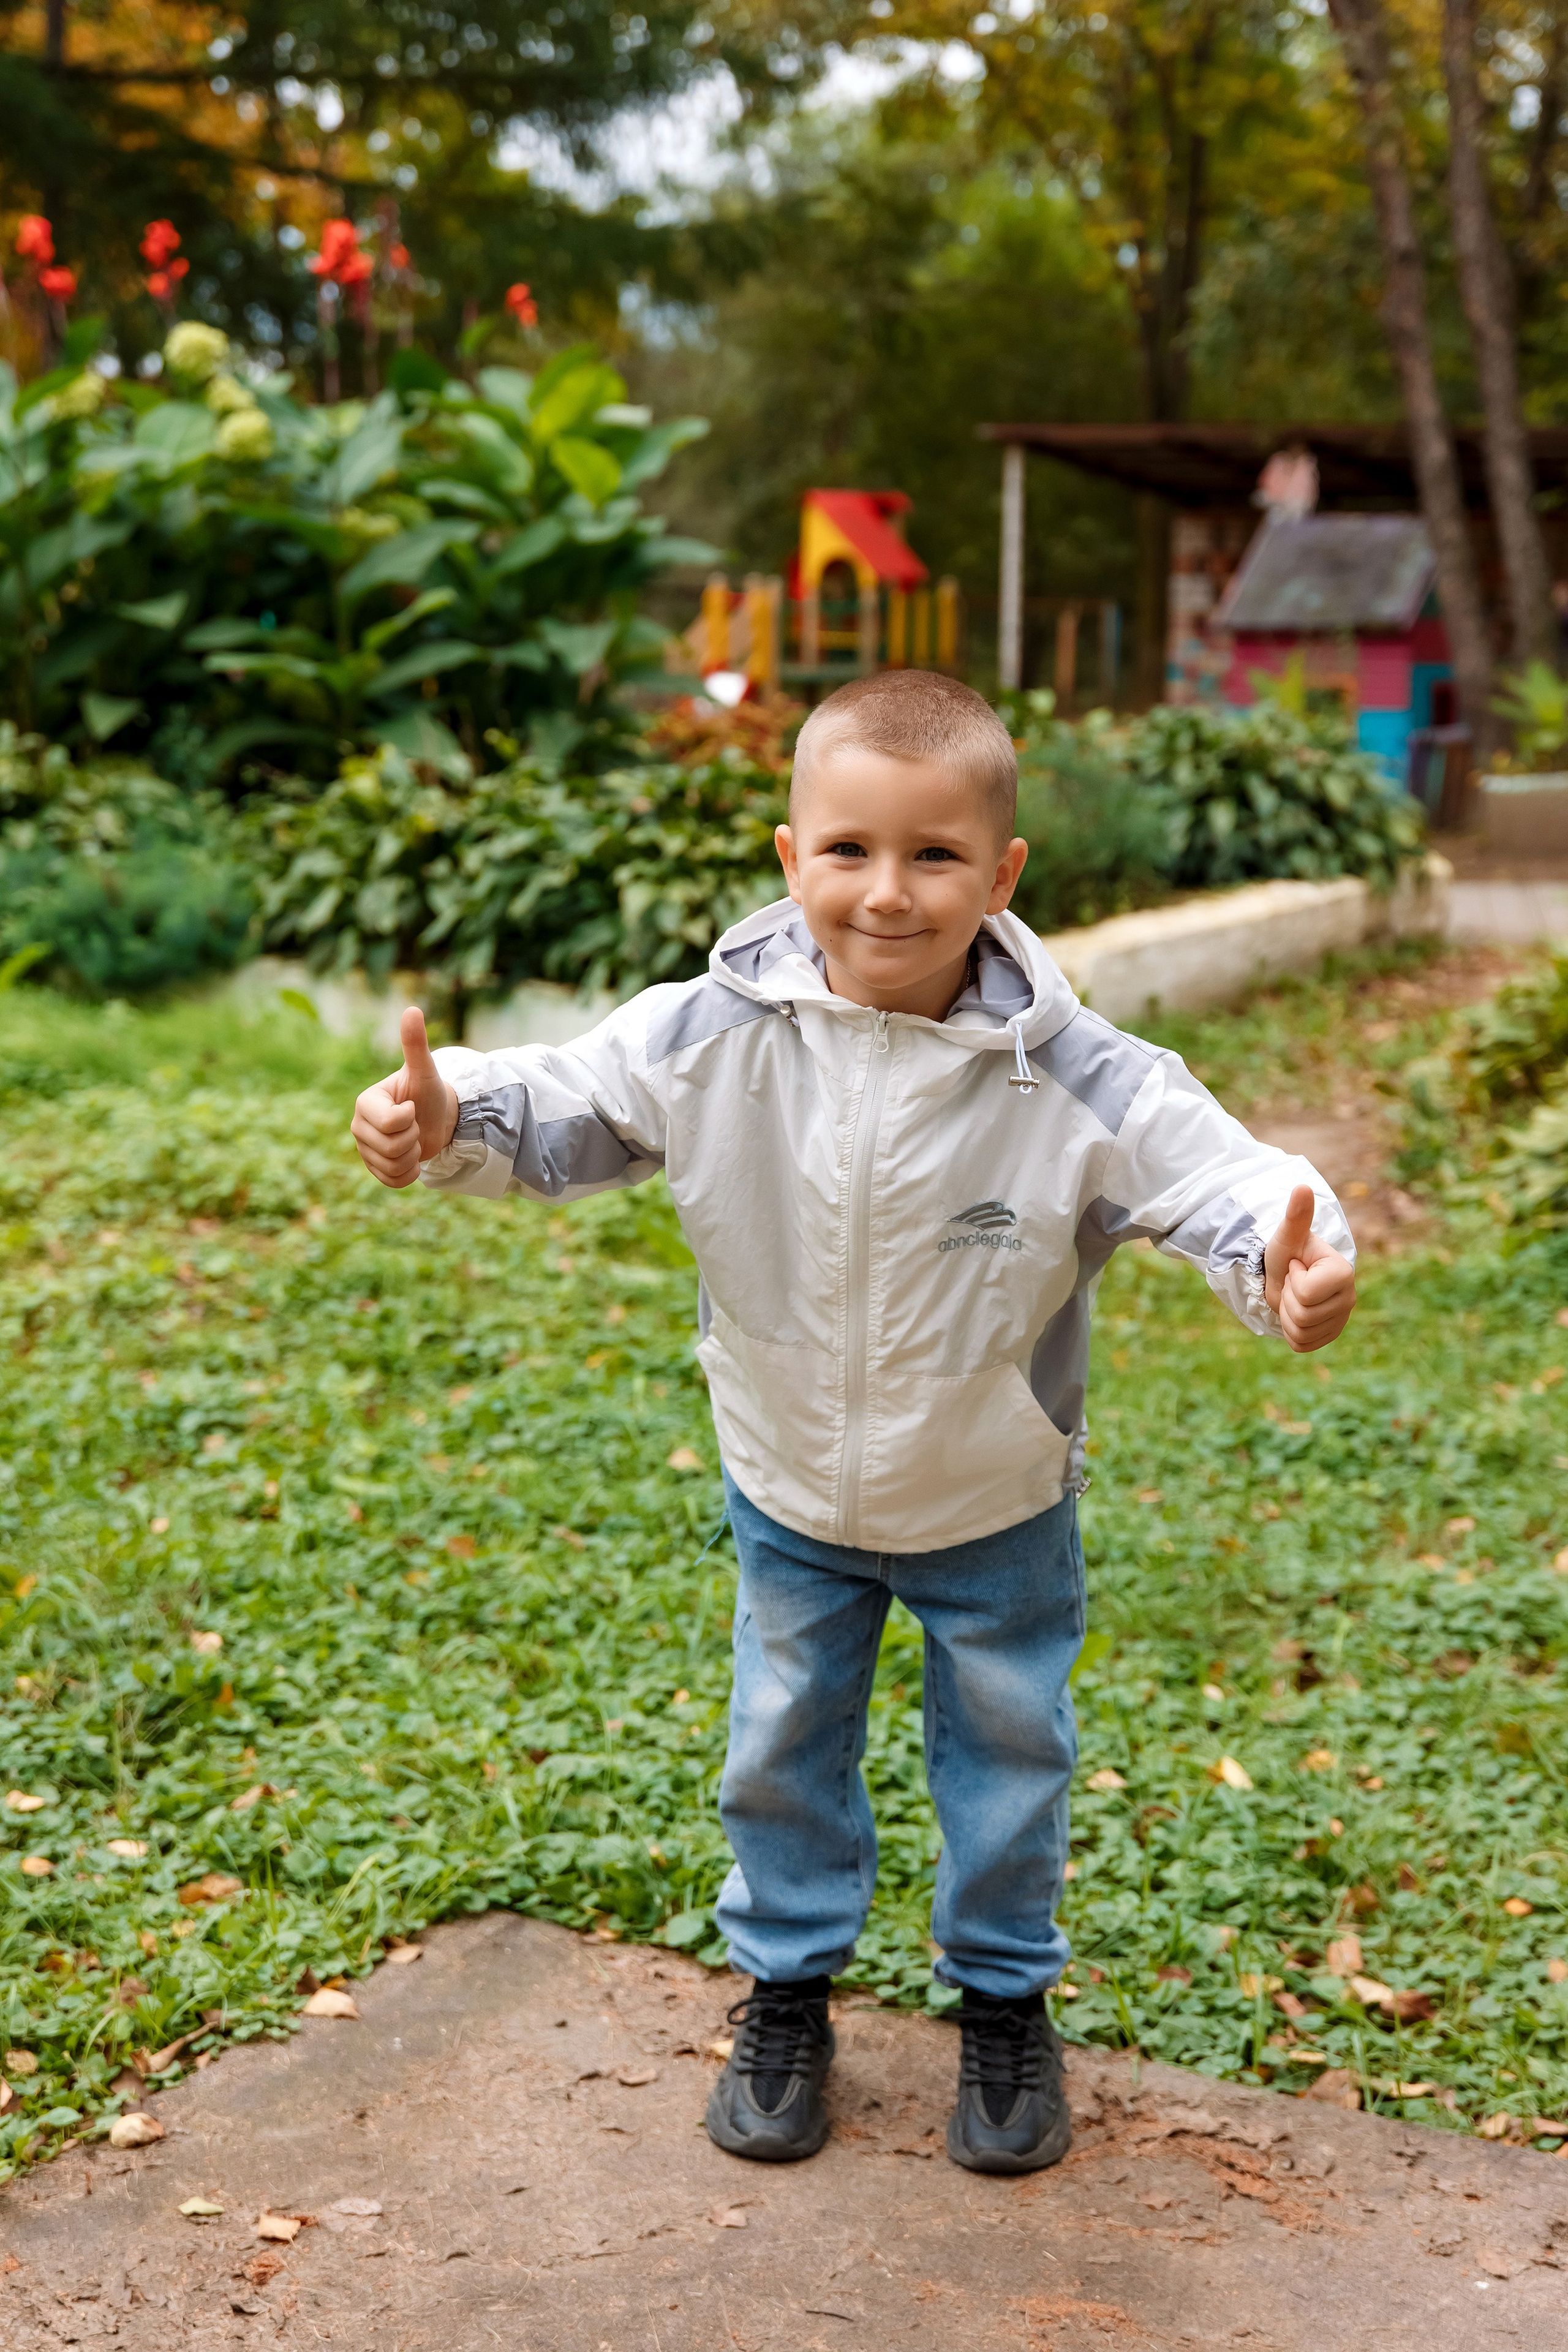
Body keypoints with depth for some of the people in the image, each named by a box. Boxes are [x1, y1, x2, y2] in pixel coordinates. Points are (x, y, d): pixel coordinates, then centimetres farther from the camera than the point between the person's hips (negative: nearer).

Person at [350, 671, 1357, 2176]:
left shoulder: (1072, 1079, -24)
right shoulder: (715, 1036, -19)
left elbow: (1211, 1170, -24)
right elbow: (567, 1110, -10)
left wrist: (1288, 1260, -46)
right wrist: (447, 1119, -29)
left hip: (999, 1511, -1)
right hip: (790, 1498, 2)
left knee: (1006, 1756, 16)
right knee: (780, 1750, 17)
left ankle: (1005, 1998, 41)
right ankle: (787, 1987, 41)